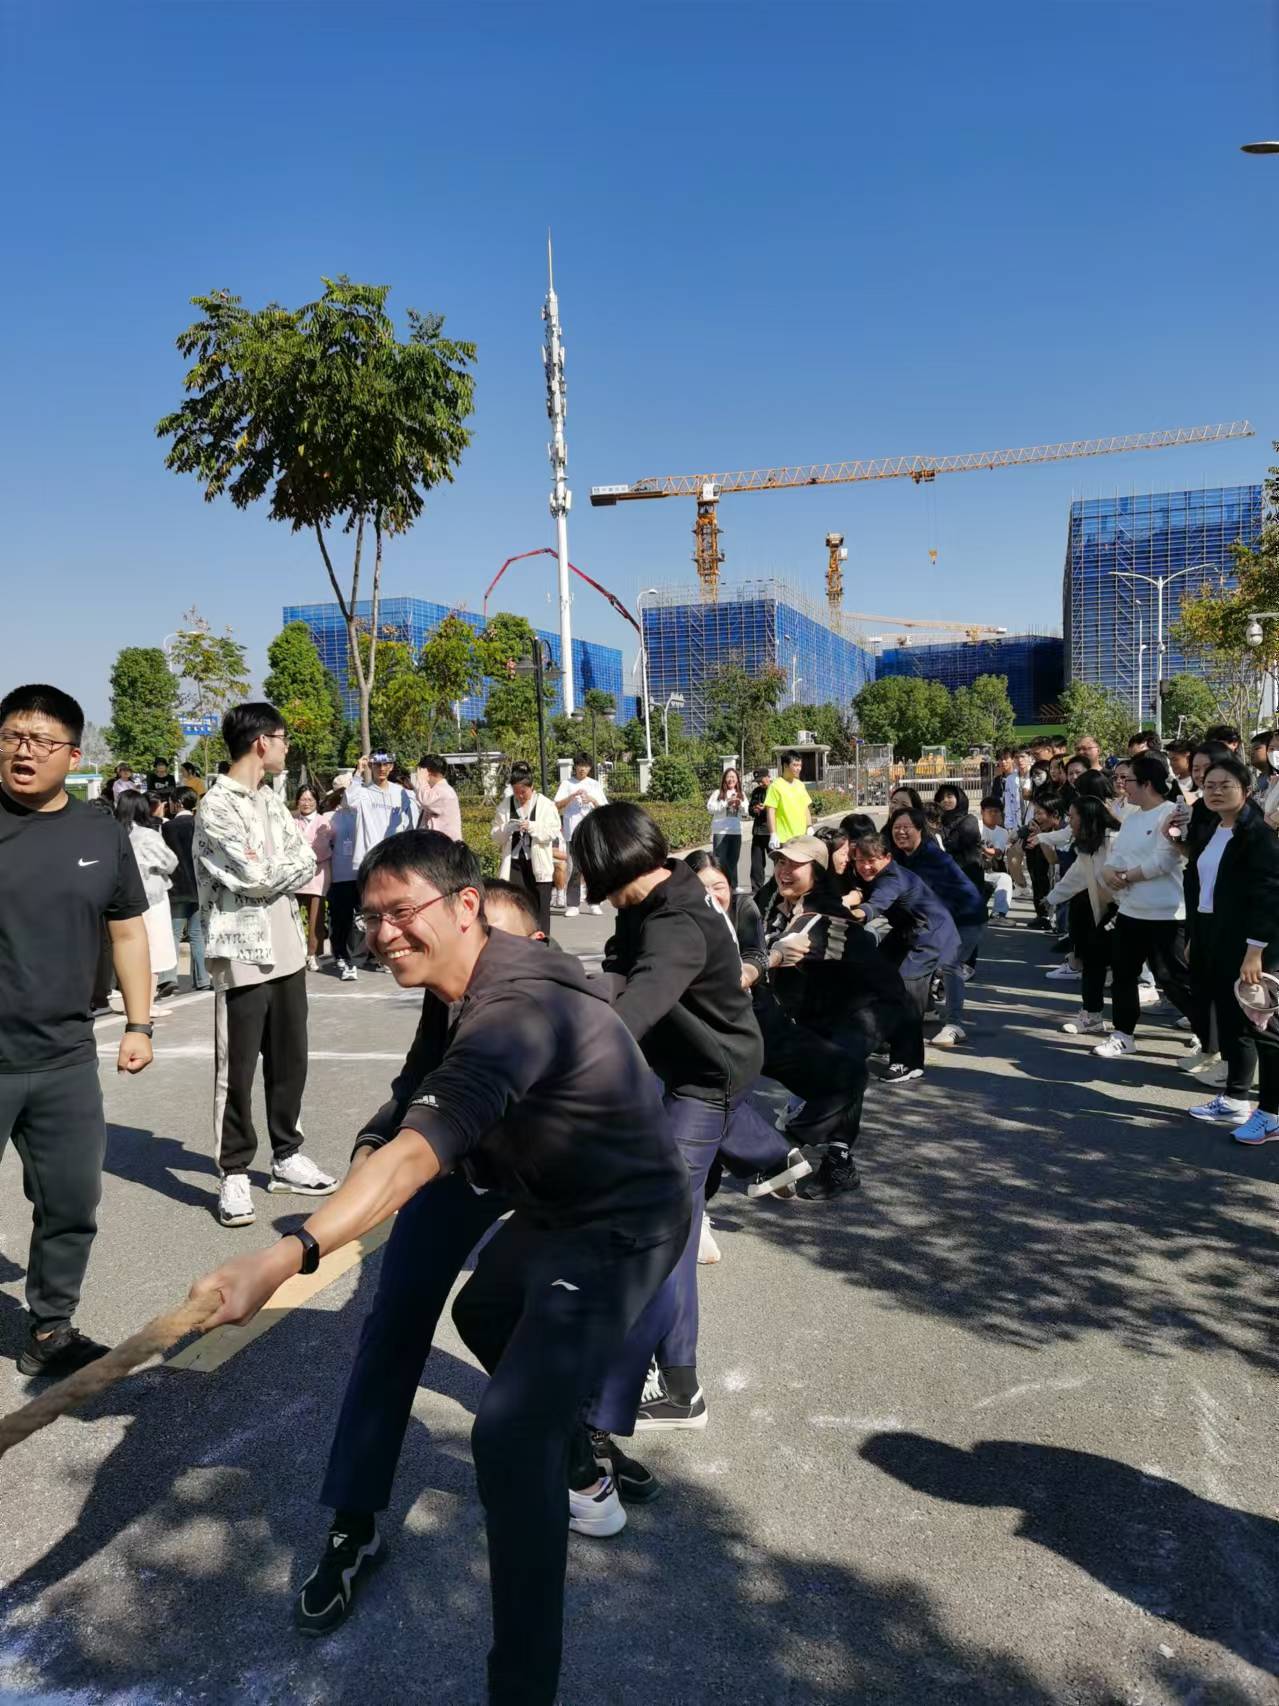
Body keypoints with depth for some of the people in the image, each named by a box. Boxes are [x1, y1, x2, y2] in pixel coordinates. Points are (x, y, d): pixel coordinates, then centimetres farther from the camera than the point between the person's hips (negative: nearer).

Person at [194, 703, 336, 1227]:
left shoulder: (271, 799, 13)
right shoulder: (216, 807, -12)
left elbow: (307, 863, 7)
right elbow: (255, 878, -18)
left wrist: (275, 872, -10)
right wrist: (290, 867, -1)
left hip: (286, 948, 7)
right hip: (243, 953, -7)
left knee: (289, 1060, 13)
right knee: (236, 1069, 1)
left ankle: (286, 1156, 27)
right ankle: (233, 1174, 12)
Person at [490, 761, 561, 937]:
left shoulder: (545, 805, -2)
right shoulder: (505, 805, 5)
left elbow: (554, 832, -5)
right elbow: (495, 834, 7)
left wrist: (532, 826, -18)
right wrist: (508, 828, -14)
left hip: (539, 865, -1)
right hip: (514, 863, 1)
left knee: (540, 907, 3)